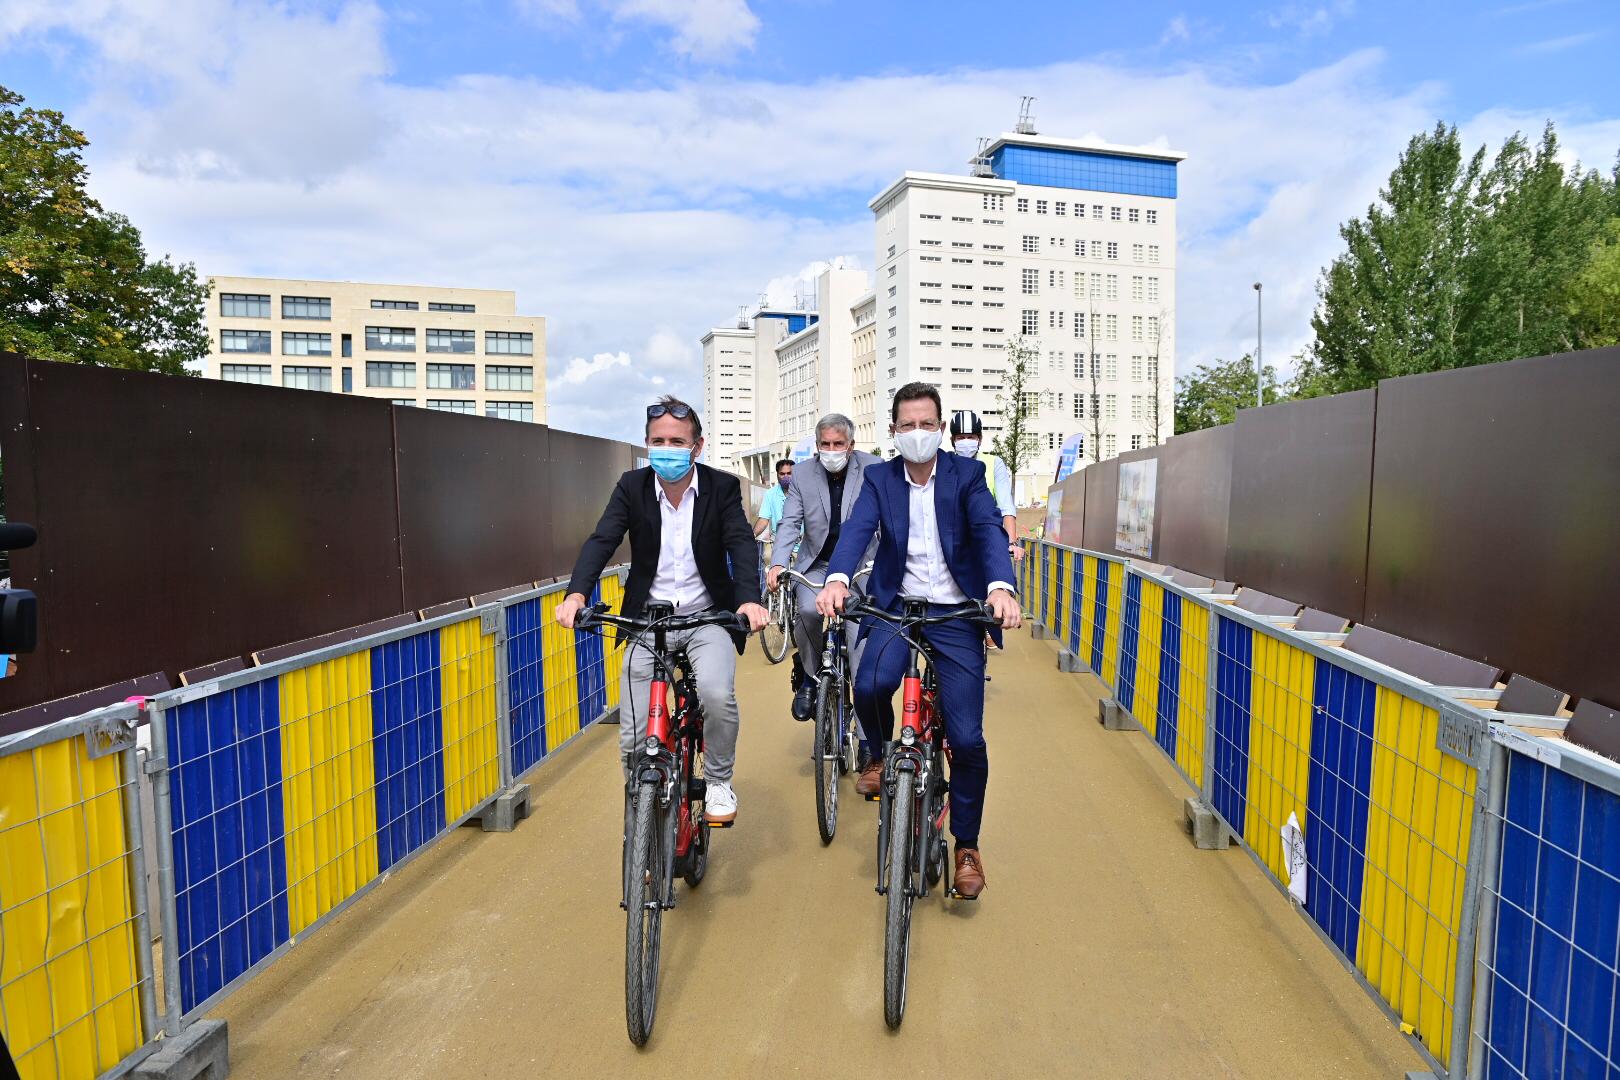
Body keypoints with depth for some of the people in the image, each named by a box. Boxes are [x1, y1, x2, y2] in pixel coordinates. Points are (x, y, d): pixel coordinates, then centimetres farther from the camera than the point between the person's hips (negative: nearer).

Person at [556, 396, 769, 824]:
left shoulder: (722, 487, -6)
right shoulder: (631, 487, -2)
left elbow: (742, 544, -16)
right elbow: (601, 541, -12)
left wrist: (749, 598, -36)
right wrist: (576, 593, -31)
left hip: (706, 617, -1)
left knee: (717, 695, -28)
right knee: (633, 739, -3)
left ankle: (719, 782, 0)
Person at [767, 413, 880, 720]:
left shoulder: (872, 469, -5)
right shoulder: (803, 474, 0)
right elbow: (790, 523, -3)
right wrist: (778, 564, -20)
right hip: (816, 565, 1)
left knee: (858, 636, -13)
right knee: (808, 609, -28)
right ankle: (808, 676, -1)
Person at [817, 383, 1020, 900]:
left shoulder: (966, 474, 0)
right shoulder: (879, 478, 4)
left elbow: (990, 530, -15)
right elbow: (857, 529, -13)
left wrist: (1001, 587, -36)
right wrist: (837, 579, -34)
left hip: (956, 612, -1)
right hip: (896, 605, 1)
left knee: (967, 738, -5)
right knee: (871, 685, -29)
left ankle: (967, 846, 18)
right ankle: (880, 756, 6)